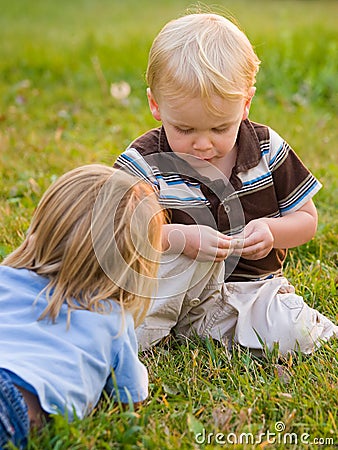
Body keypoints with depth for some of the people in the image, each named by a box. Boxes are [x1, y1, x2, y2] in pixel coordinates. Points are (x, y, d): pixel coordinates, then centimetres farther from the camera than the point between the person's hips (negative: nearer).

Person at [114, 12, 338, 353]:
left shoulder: (268, 150, -4)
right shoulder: (144, 164, -12)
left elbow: (306, 219, 5)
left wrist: (271, 231, -18)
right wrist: (178, 238, -30)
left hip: (252, 286, 1)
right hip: (176, 290, 0)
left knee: (294, 335, -25)